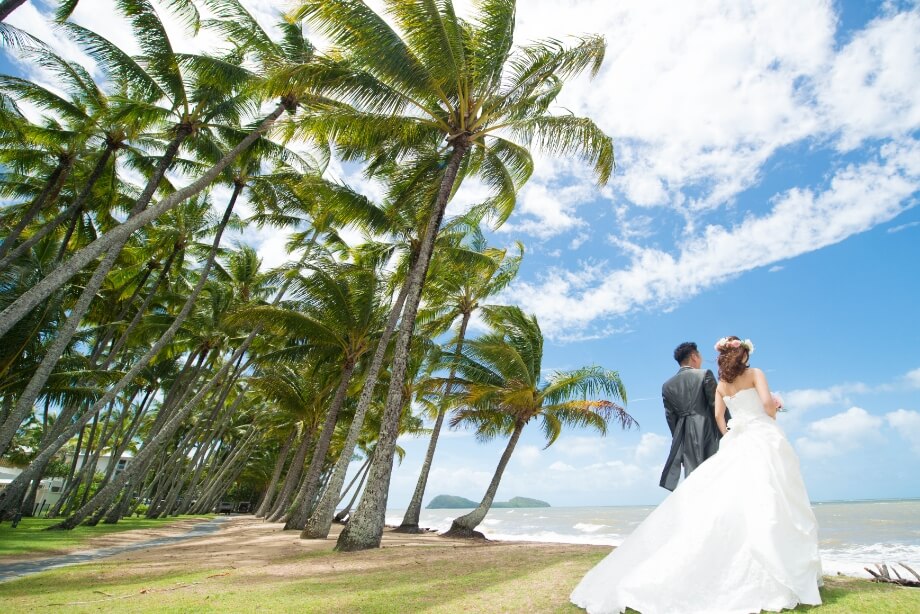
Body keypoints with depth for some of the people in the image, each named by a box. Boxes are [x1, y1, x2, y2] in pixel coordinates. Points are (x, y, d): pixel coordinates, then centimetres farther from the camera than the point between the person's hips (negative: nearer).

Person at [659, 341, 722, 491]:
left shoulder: (667, 385, 11)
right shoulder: (705, 374, 0)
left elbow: (670, 417, 11)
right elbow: (717, 406, -3)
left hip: (684, 439, 4)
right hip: (707, 433, -4)